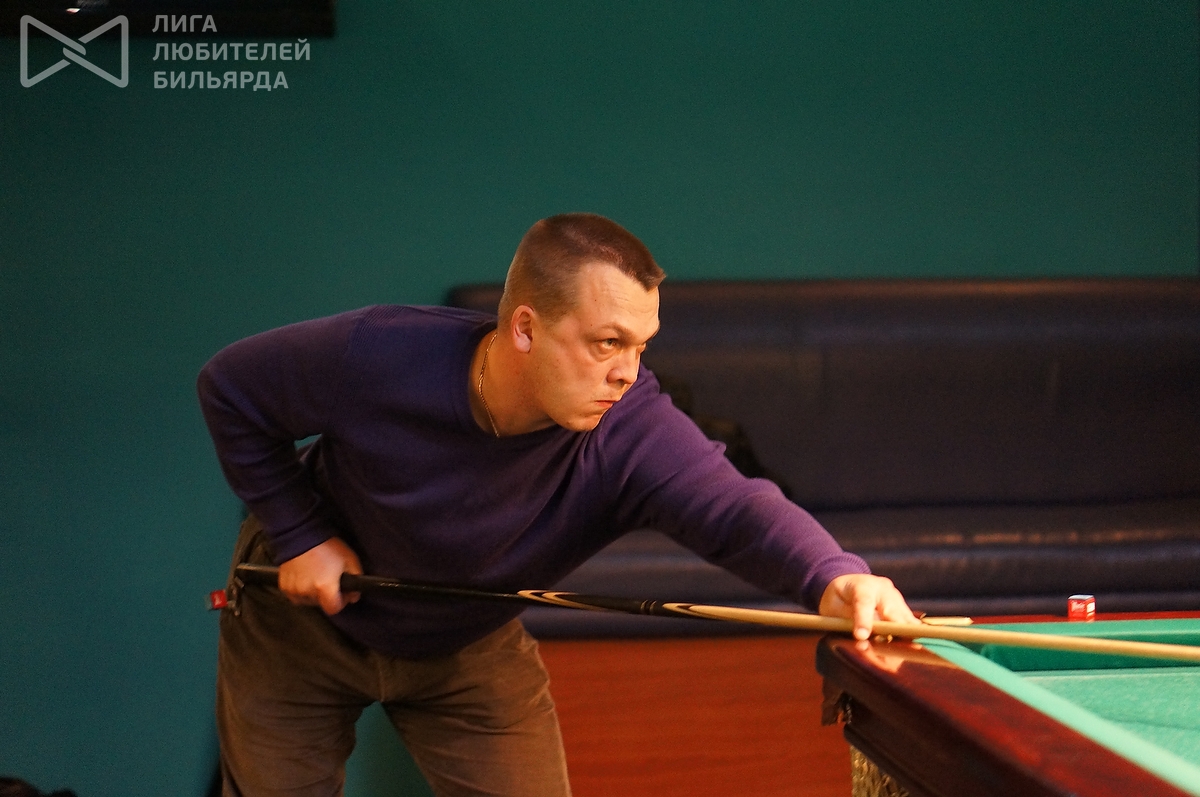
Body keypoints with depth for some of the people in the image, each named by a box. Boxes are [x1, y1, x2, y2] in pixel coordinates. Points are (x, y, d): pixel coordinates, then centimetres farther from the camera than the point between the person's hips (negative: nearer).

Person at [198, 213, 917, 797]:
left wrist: (834, 577, -71)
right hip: (303, 618, -1)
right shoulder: (375, 358, -32)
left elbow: (735, 507, -50)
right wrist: (300, 534, -18)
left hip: (469, 650, 2)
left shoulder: (633, 429, -32)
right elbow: (232, 390, -14)